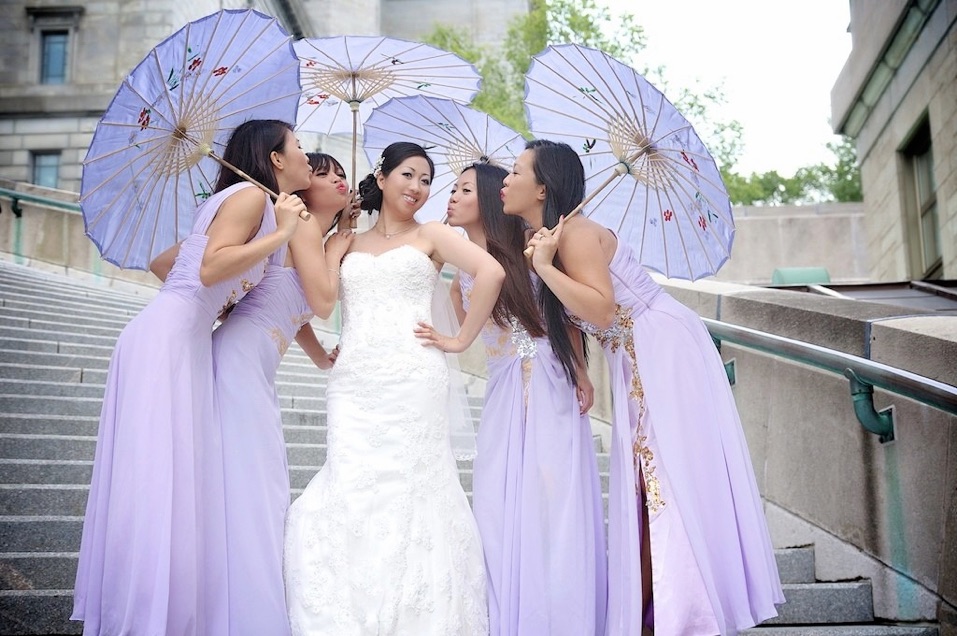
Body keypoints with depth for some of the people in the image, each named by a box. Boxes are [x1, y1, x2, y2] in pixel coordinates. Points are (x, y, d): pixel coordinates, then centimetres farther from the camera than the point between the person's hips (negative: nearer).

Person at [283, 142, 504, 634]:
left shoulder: (430, 235, 10)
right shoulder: (349, 244, 19)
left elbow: (491, 271, -5)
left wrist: (460, 341, -7)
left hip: (413, 381, -2)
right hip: (353, 386, 3)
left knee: (406, 496, -5)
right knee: (350, 494, -6)